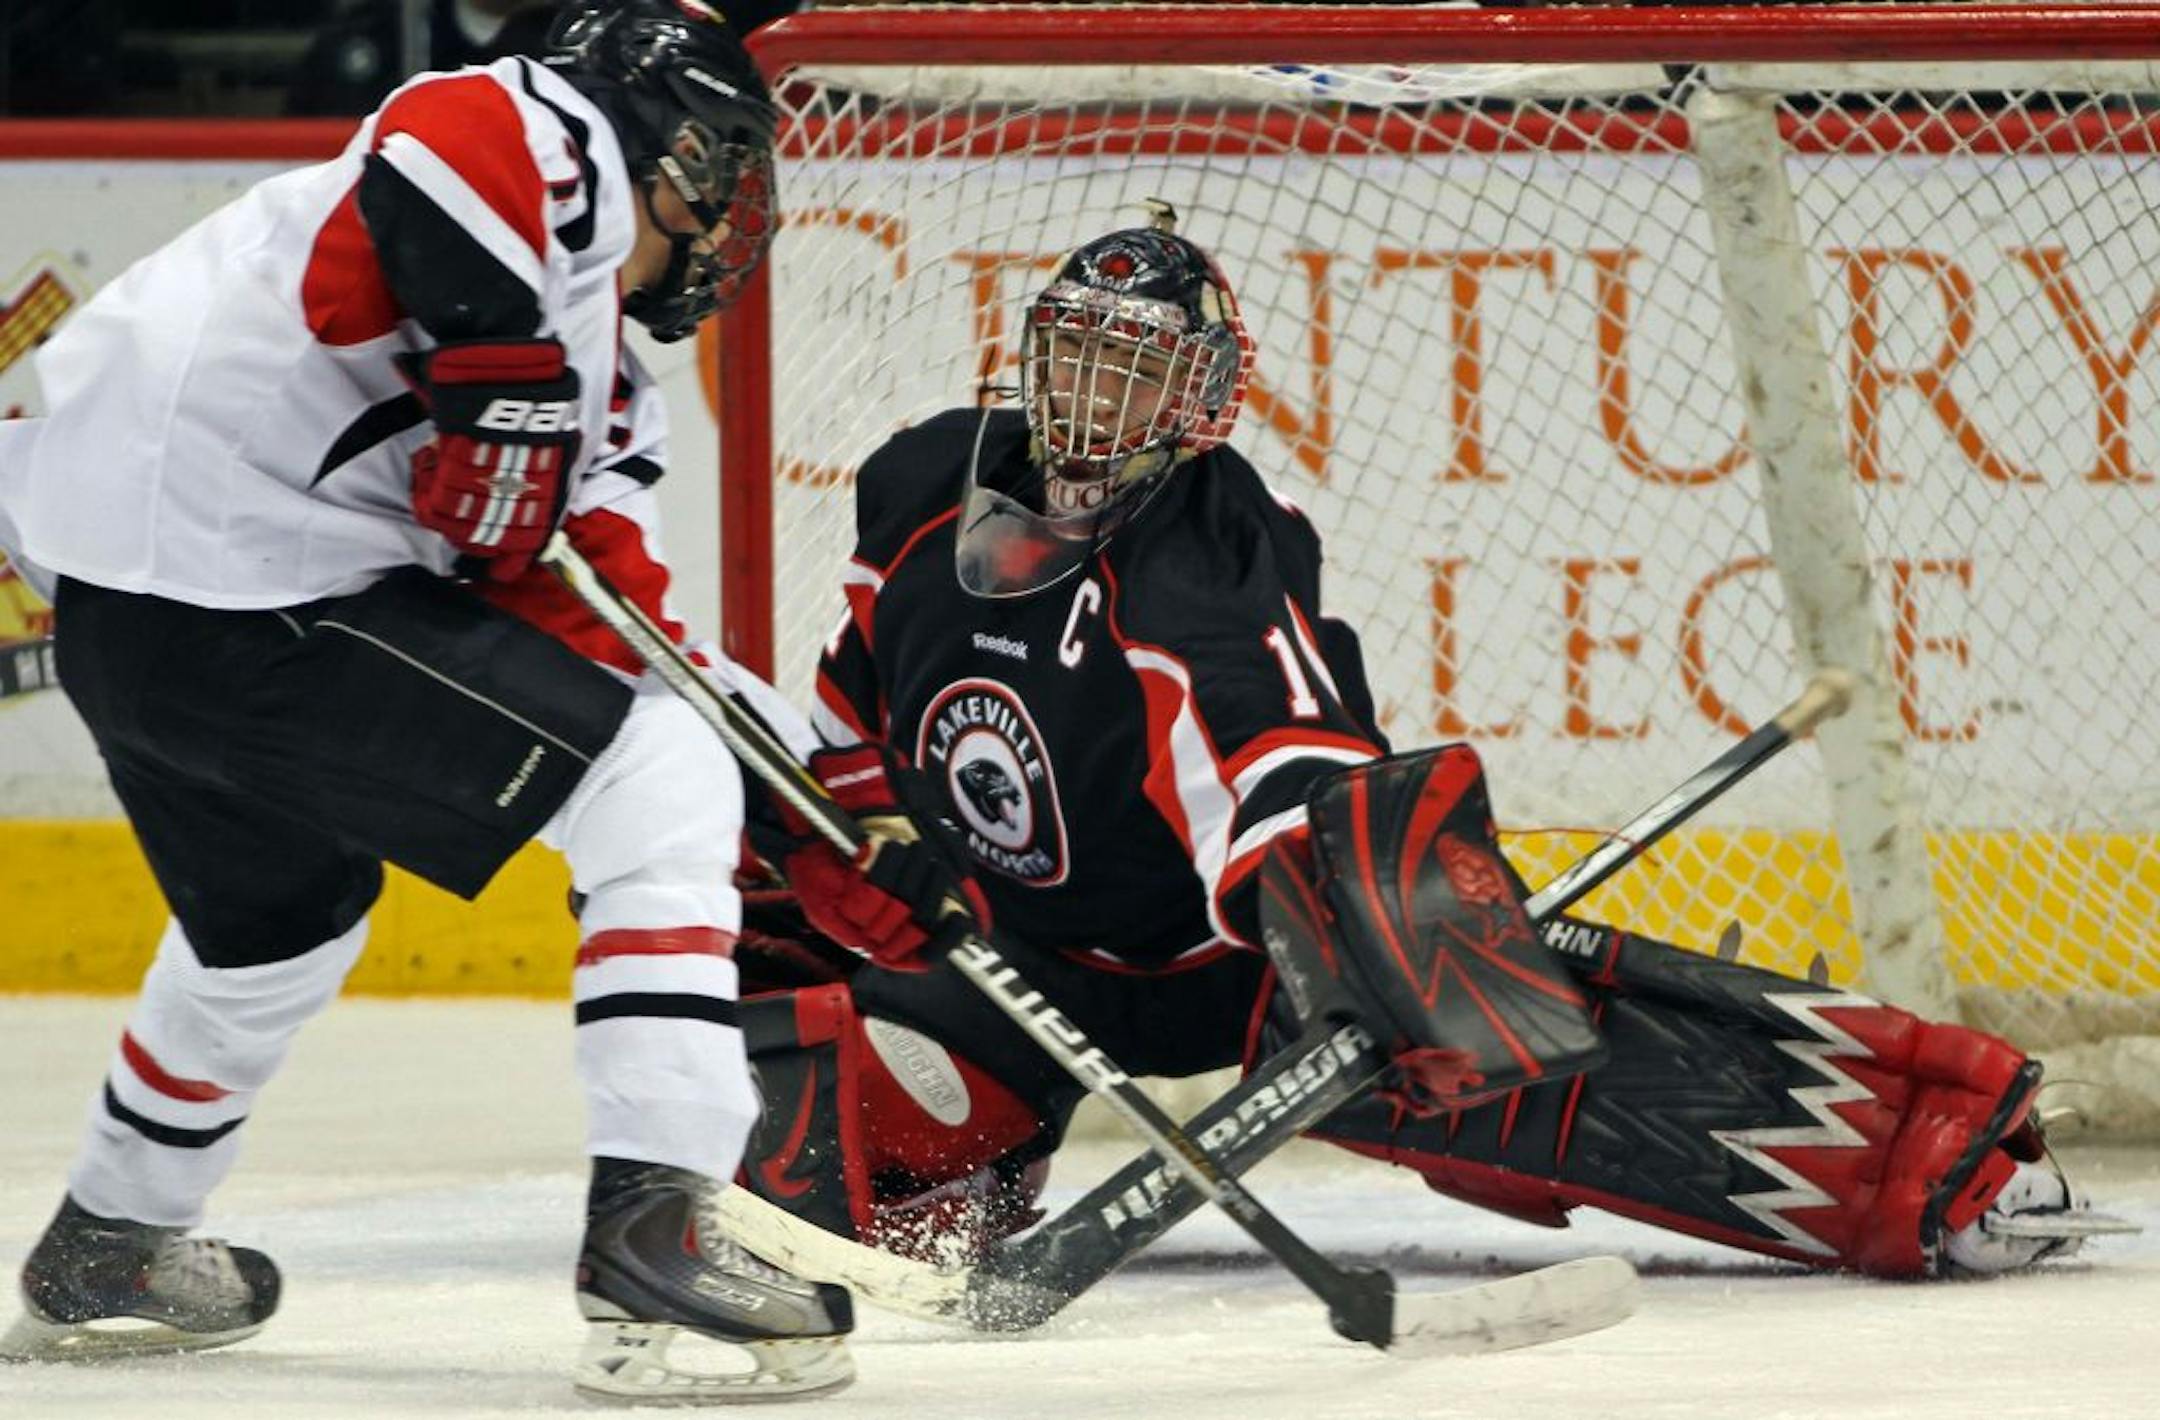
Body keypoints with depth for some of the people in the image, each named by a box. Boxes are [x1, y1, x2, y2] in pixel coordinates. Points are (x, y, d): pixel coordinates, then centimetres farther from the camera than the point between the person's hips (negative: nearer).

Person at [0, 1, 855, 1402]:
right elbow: (437, 154, -26)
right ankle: (652, 1232, -15)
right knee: (662, 796, -7)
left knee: (279, 912, 36)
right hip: (252, 590, -11)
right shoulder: (556, 141, -3)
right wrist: (505, 397, -22)